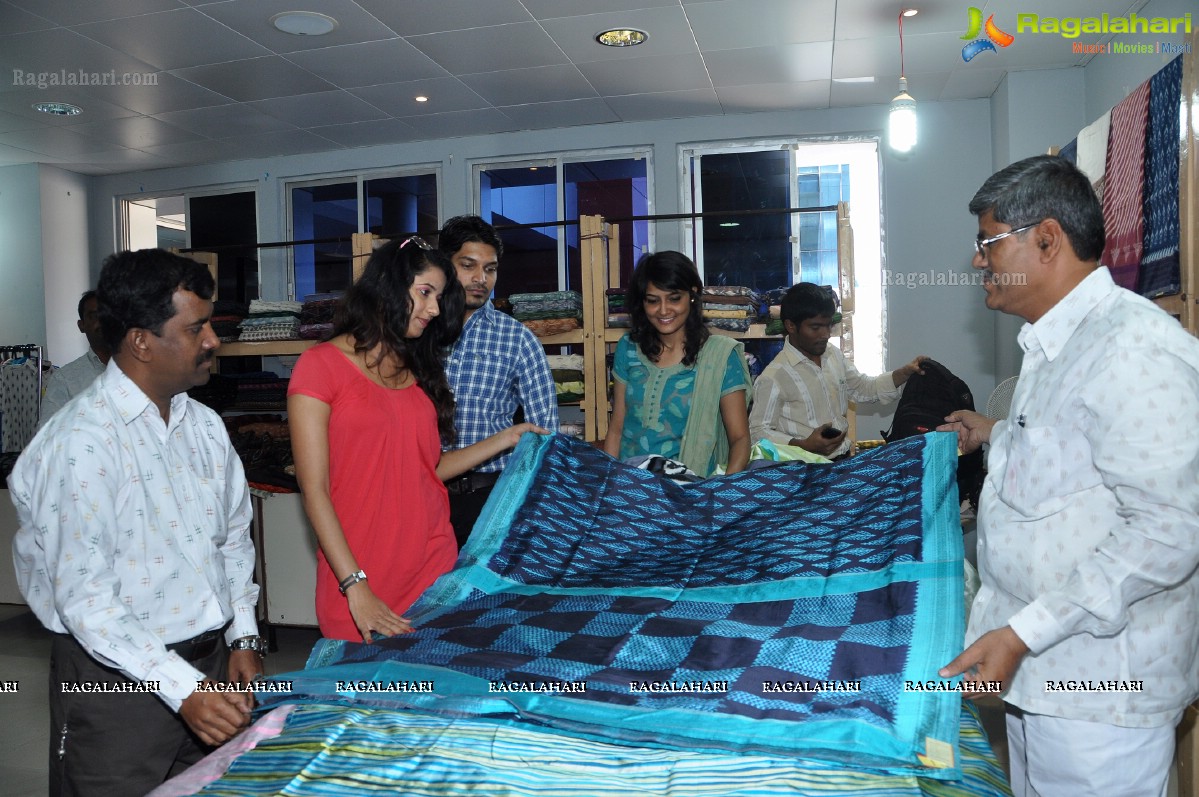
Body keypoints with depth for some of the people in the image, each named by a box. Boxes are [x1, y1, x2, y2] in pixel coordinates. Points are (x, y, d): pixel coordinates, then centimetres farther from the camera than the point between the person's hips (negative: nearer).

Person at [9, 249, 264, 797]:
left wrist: (243, 638, 5)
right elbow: (83, 597, -20)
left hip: (210, 664, 7)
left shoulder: (204, 425, 5)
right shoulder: (81, 442, -19)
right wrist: (182, 688, -23)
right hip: (118, 678, -6)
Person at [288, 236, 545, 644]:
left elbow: (428, 468, 12)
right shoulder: (321, 365, -5)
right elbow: (314, 490, -10)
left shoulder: (416, 368, 14)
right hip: (362, 577, -5)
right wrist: (355, 586, -16)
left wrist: (505, 439, 11)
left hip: (436, 564, 5)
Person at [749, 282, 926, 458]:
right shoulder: (773, 378, -13)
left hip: (844, 460, 7)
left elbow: (865, 389, 23)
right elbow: (758, 433, -11)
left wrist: (905, 373, 8)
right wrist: (805, 445, -22)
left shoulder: (834, 354, 11)